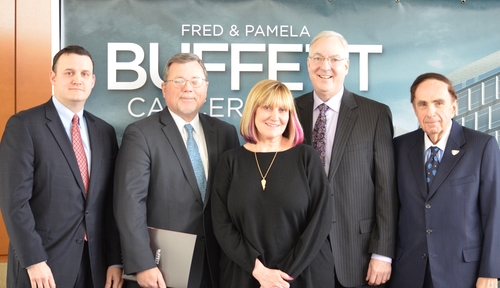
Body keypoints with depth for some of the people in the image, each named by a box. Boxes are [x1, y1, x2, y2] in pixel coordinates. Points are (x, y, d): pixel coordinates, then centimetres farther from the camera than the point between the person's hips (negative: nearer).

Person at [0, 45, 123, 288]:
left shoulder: (105, 132, 9)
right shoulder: (24, 125, -7)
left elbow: (111, 201, 7)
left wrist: (115, 260, 3)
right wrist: (34, 260, -16)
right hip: (42, 262, -5)